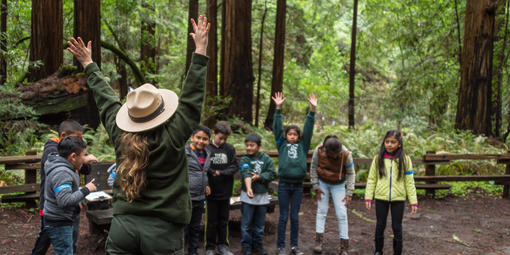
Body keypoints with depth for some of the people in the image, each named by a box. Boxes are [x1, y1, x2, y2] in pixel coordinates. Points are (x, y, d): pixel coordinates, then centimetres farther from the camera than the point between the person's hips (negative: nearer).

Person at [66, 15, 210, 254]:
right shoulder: (172, 138, -12)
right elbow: (192, 97, -8)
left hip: (123, 226, 4)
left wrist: (88, 64, 28)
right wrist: (200, 51, -3)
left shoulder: (120, 136, 0)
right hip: (163, 229, -4)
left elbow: (106, 99, 13)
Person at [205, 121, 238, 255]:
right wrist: (213, 172, -25)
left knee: (224, 221, 14)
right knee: (212, 222, 7)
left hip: (225, 192, 3)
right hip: (211, 192, -3)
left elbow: (235, 167, -3)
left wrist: (221, 173, -15)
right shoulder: (206, 148, -9)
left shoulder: (230, 148, 0)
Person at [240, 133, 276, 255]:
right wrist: (248, 188, -39)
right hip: (247, 196, -2)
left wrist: (259, 177, -19)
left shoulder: (266, 159, 1)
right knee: (246, 223, 3)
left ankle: (258, 245, 25)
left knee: (259, 224, 12)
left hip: (262, 196, 2)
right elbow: (246, 174, -23)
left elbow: (272, 174, -5)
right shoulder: (244, 159, -7)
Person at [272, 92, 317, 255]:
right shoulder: (282, 144, 5)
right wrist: (278, 109, -13)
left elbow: (308, 129, 2)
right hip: (284, 184, -1)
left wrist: (312, 110, -7)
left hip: (298, 185, 2)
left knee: (295, 217, 8)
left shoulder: (302, 146, 8)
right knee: (283, 216, 4)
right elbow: (277, 128, -3)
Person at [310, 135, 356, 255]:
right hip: (322, 182, 1)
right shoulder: (319, 150, -25)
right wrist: (316, 187, -8)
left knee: (342, 214, -5)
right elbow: (313, 168, -10)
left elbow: (351, 174, -13)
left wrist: (349, 193, -14)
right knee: (322, 210, -1)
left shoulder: (346, 154, -27)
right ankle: (319, 241, 4)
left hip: (338, 185, -1)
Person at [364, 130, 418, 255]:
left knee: (397, 227, 8)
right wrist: (368, 197, -4)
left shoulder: (405, 159, -2)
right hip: (381, 198, 1)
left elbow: (409, 182, 0)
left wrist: (413, 201, -4)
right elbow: (371, 179, 3)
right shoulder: (378, 158, 0)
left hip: (398, 199, -1)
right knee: (380, 226, 12)